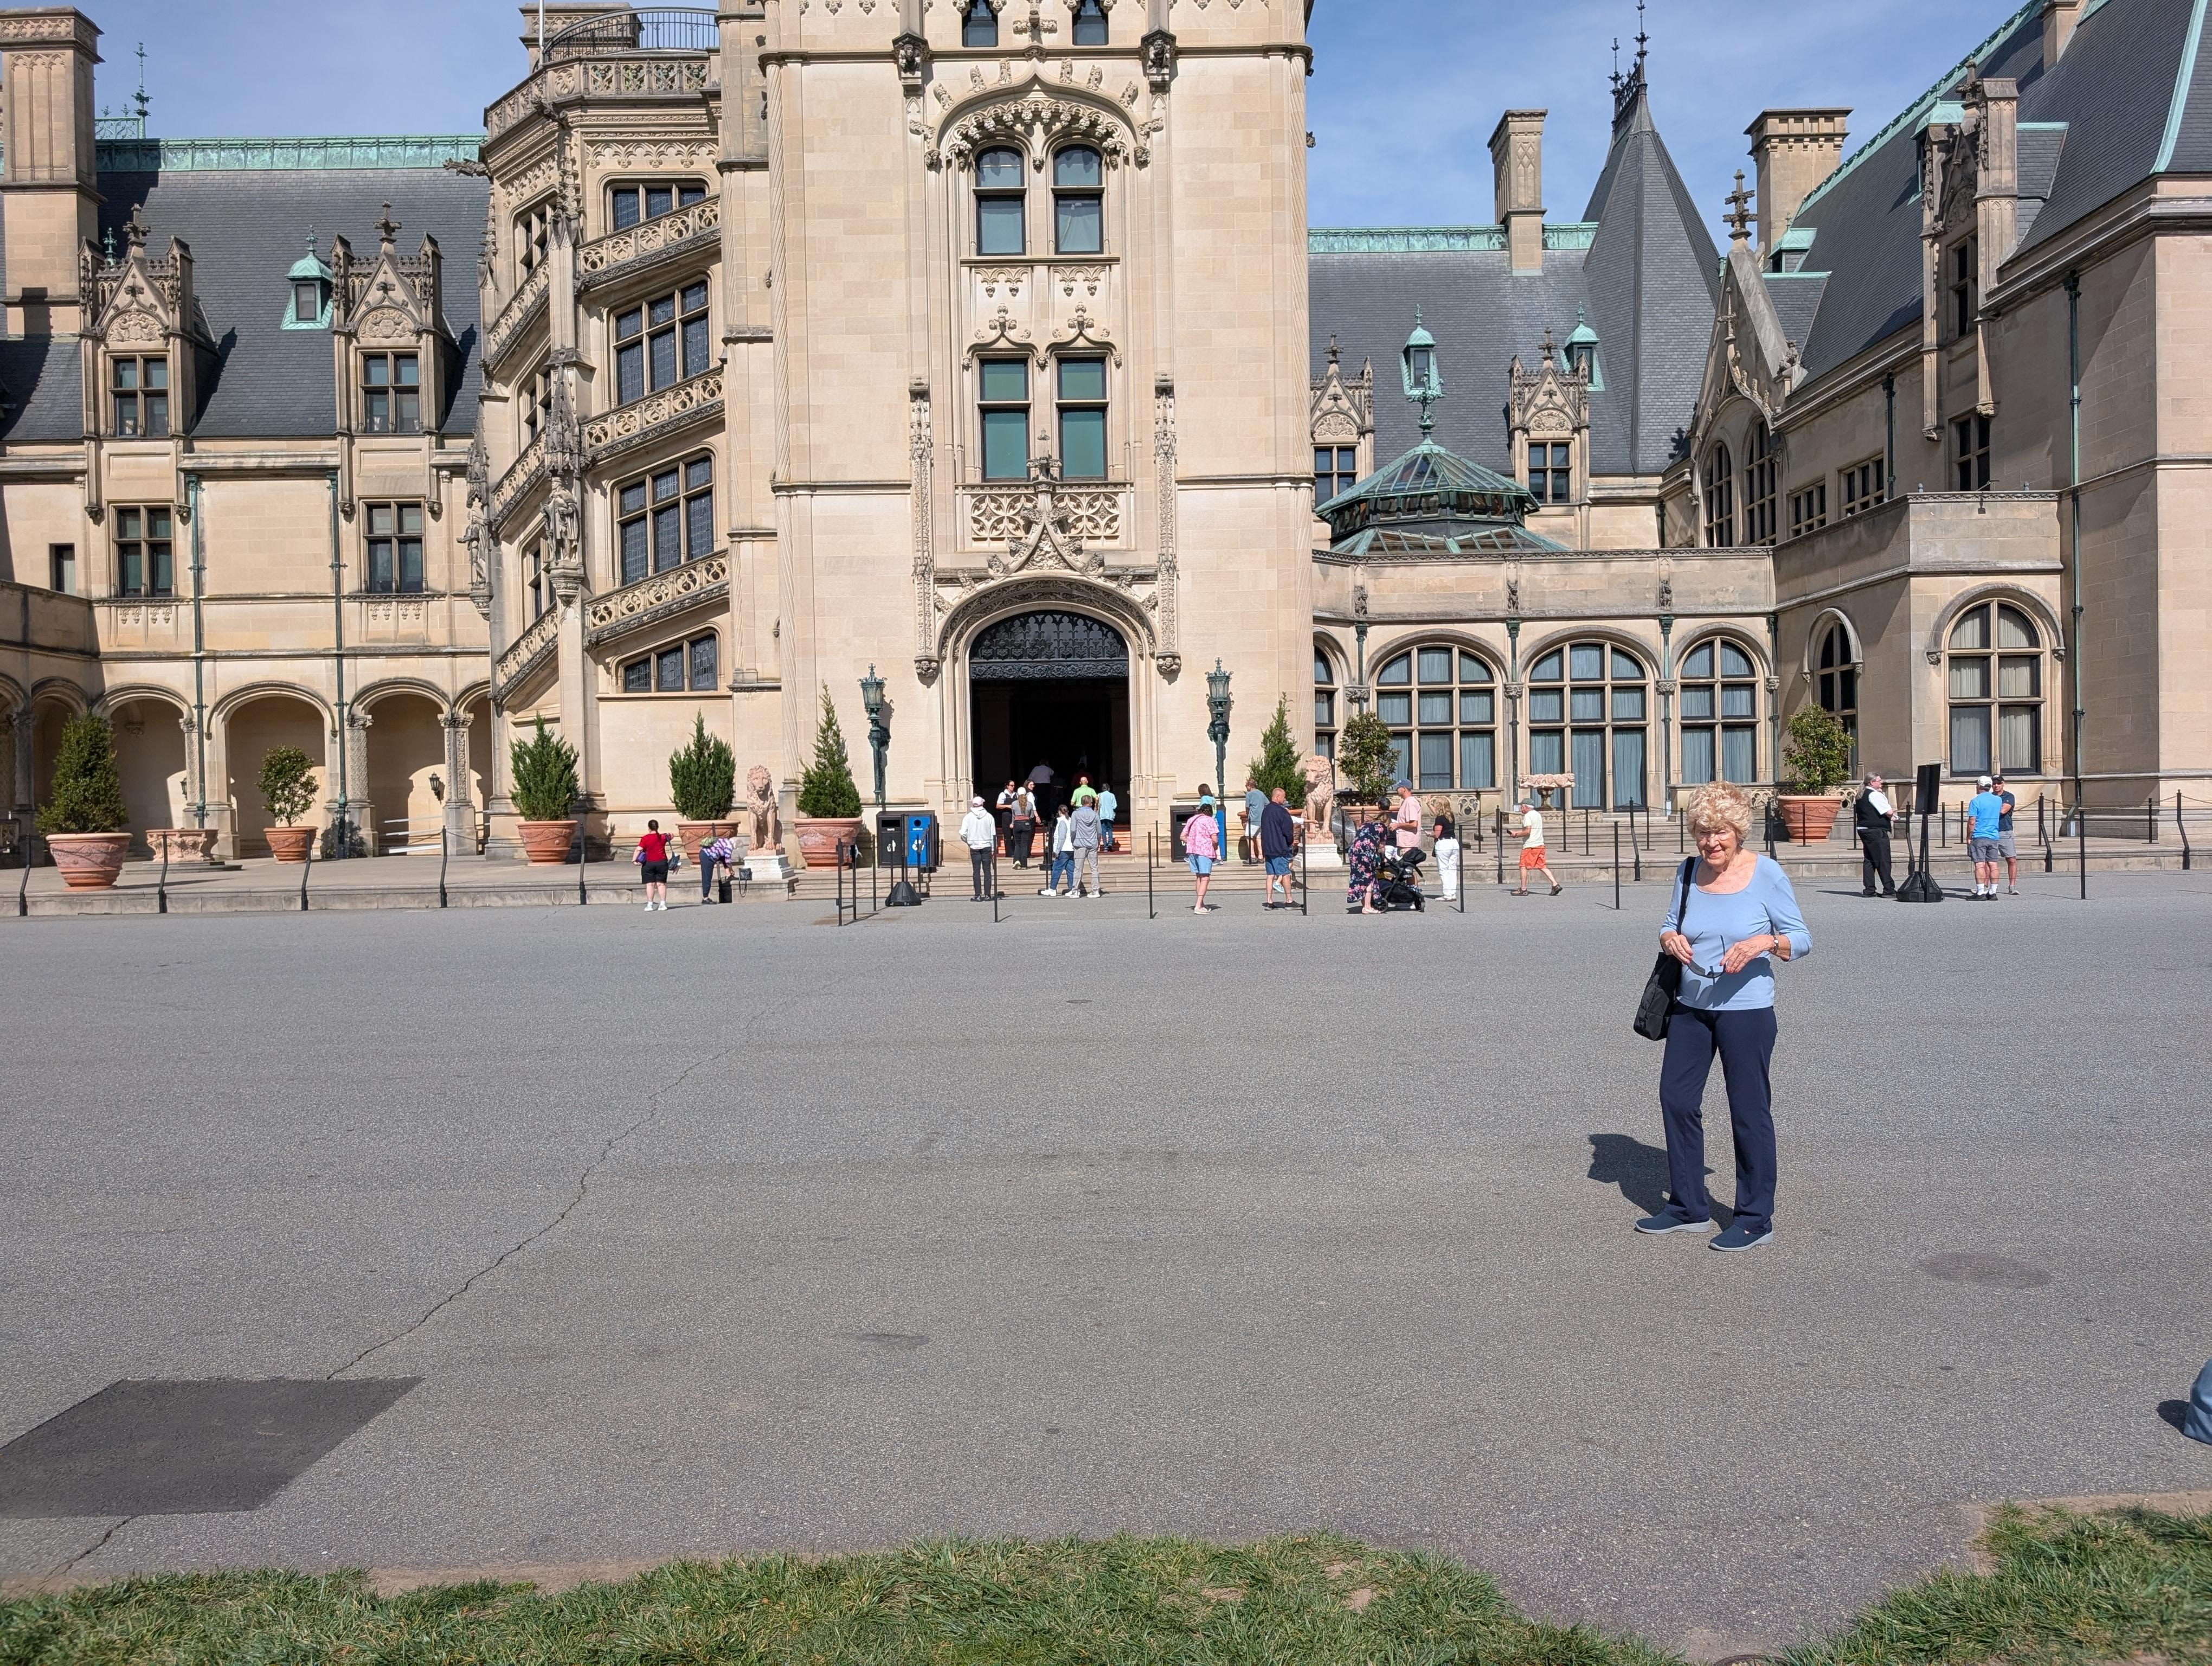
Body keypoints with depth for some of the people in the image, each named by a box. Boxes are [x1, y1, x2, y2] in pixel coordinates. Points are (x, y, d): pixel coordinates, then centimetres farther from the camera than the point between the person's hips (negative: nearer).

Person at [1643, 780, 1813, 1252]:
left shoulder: (1766, 873, -9)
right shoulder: (1688, 872, 3)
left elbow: (1802, 940, -6)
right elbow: (1669, 928, 13)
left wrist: (1764, 942, -26)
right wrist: (1670, 939, -11)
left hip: (1746, 1010, -5)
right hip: (1689, 1005, 6)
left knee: (1750, 1110, 2)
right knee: (1676, 1098, 10)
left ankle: (1756, 1218, 16)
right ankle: (1688, 1208, 25)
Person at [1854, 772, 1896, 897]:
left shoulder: (1861, 795, 15)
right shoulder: (1875, 795, -14)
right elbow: (1889, 812, -19)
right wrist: (1893, 810, 6)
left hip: (1864, 829, 9)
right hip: (1876, 830, -9)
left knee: (1869, 859, 10)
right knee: (1883, 860, -6)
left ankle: (1868, 889, 9)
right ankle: (1889, 889, -5)